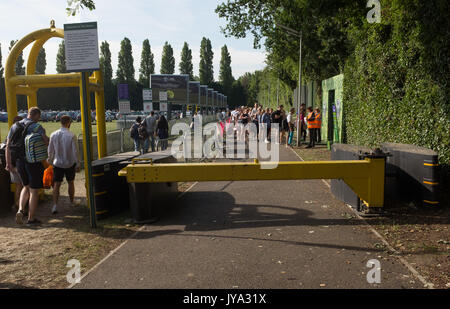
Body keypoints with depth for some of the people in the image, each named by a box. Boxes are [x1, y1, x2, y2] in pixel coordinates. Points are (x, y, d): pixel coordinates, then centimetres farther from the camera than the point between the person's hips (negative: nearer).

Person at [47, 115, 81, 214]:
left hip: (57, 163, 2)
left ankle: (55, 205, -7)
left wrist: (50, 159, 24)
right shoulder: (71, 136, -14)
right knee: (71, 182, 16)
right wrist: (78, 164, -5)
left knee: (57, 184, 3)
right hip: (70, 163, -2)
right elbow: (75, 151, -13)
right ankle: (72, 201, 32)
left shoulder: (53, 135, -4)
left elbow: (50, 149, 7)